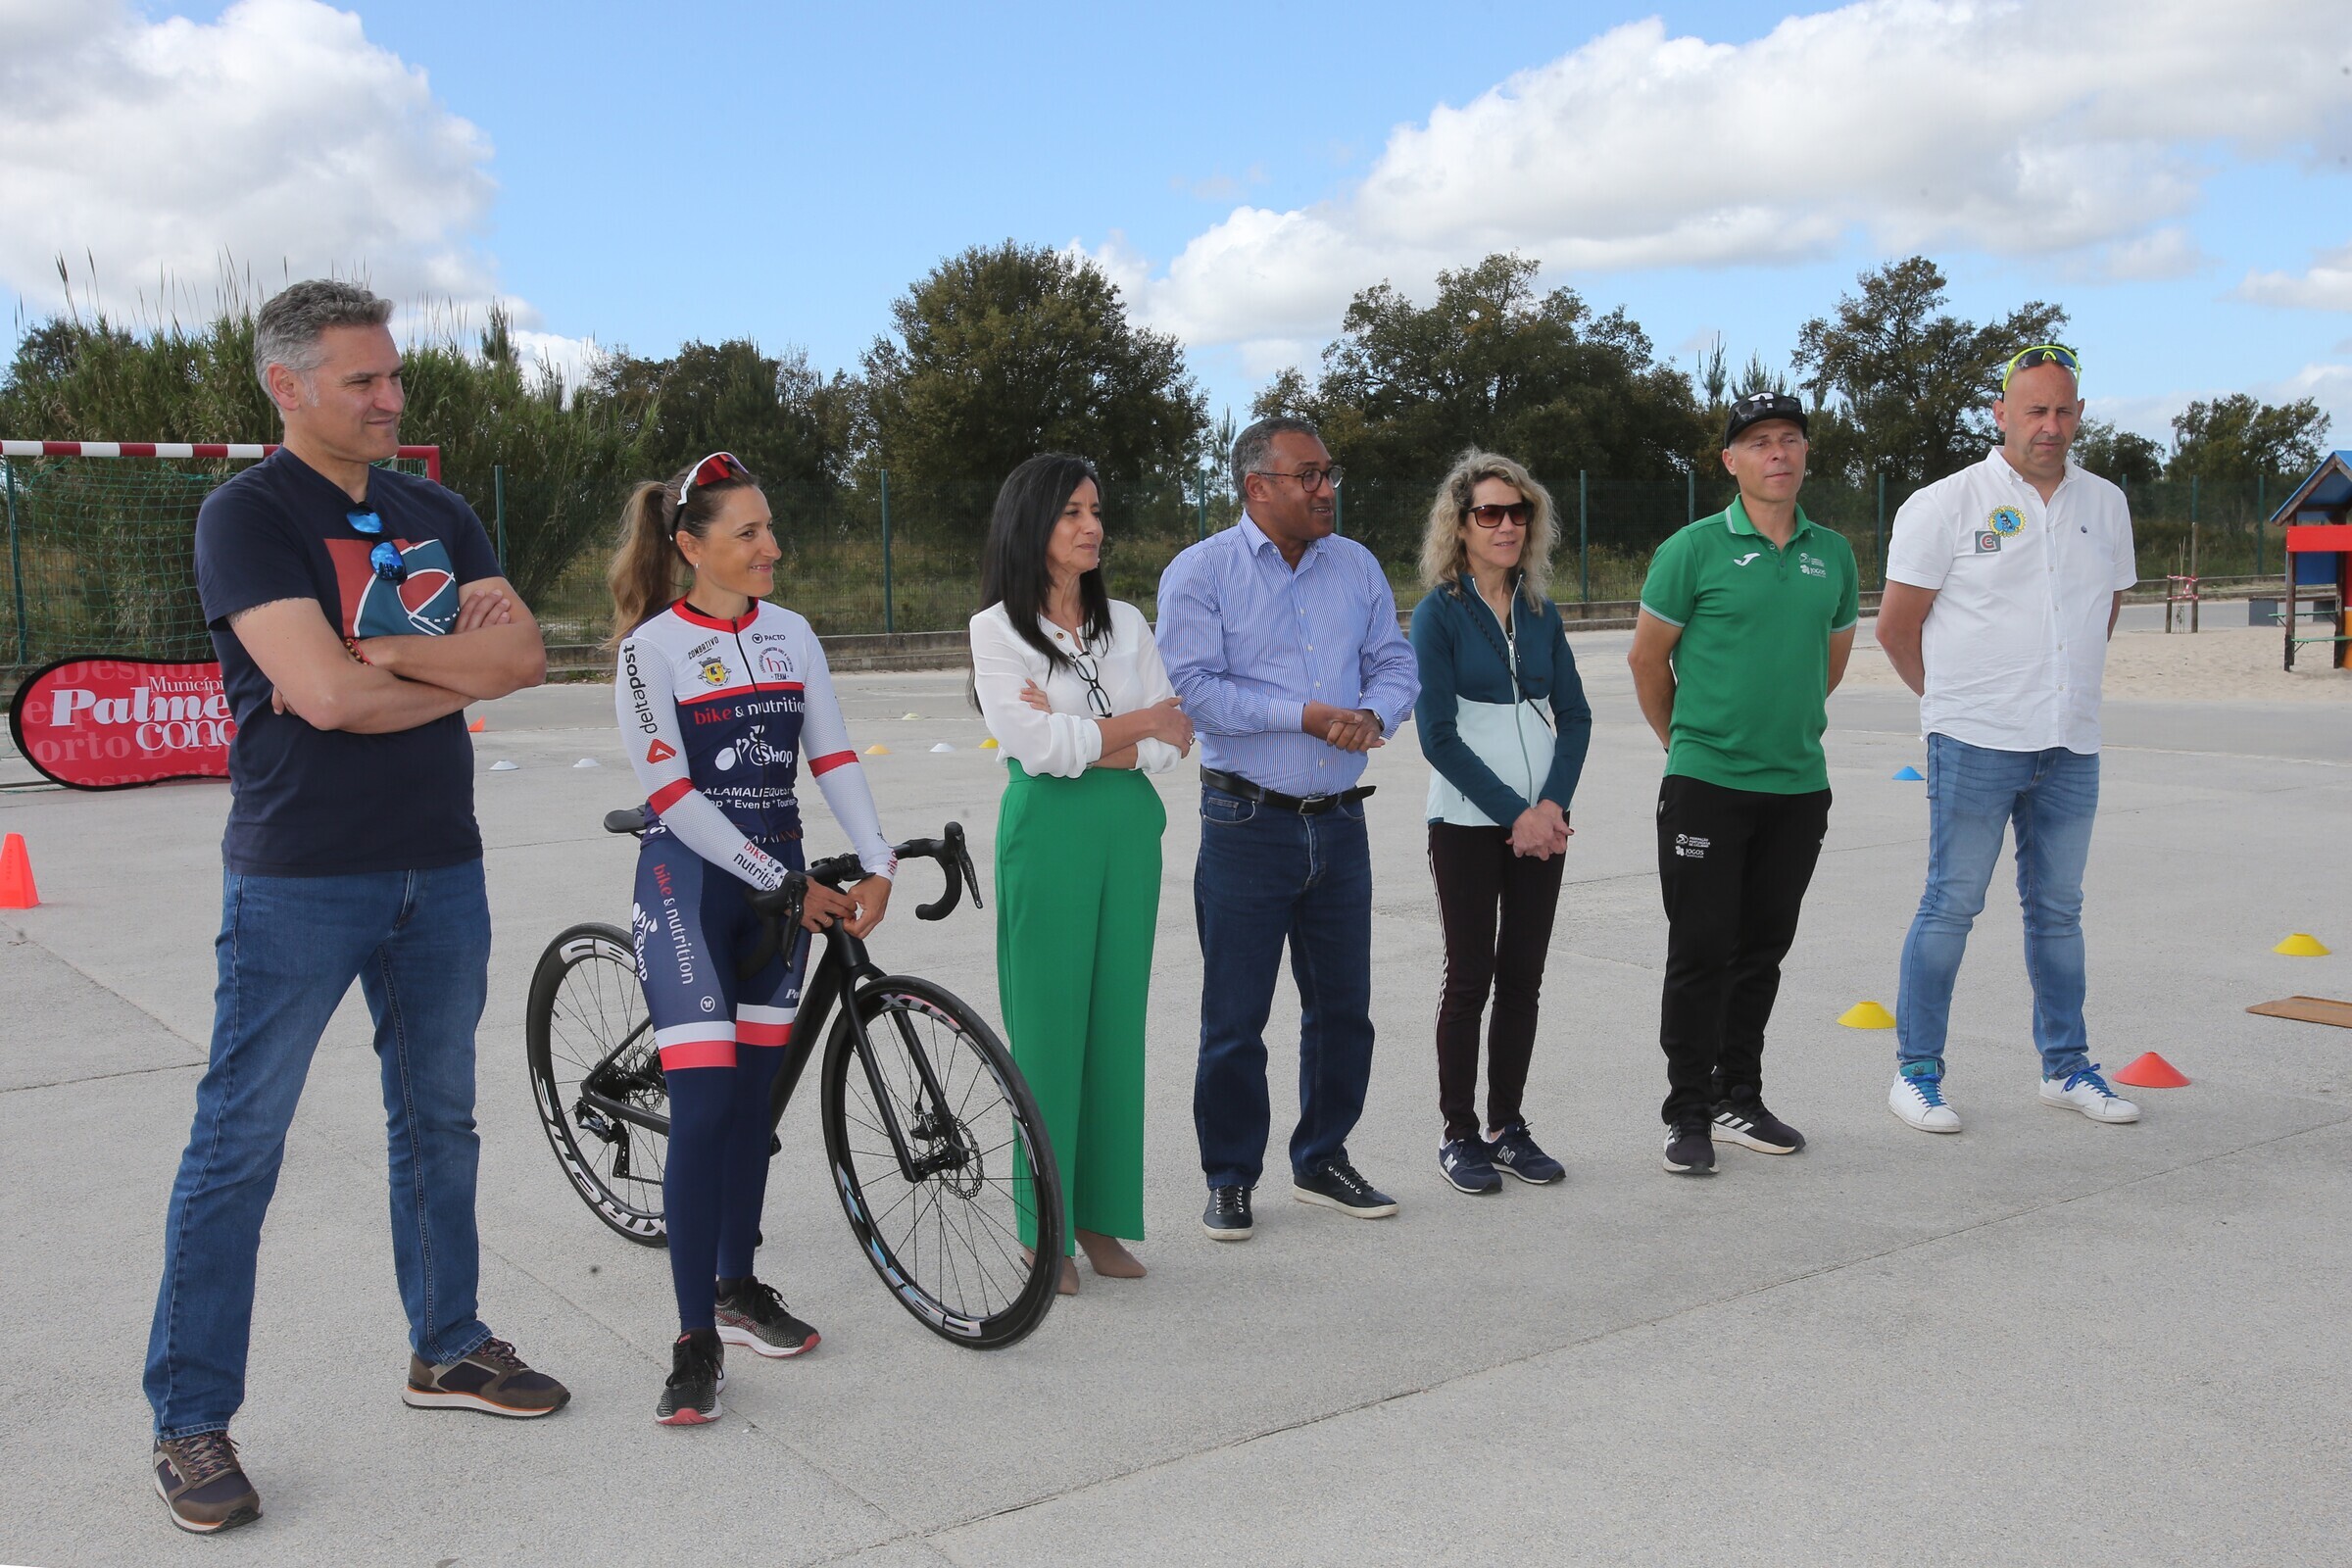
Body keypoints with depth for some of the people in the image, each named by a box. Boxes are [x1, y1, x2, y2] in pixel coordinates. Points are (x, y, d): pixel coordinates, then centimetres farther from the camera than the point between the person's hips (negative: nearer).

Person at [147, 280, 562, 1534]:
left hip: (439, 866, 6)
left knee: (438, 1121, 16)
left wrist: (380, 654, -16)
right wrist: (460, 667, -7)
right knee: (238, 1146, 0)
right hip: (299, 876, -6)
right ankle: (189, 1422, 11)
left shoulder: (438, 517, 10)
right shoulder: (247, 514, -10)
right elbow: (327, 694, -22)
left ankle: (446, 1348, 32)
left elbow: (525, 653, -4)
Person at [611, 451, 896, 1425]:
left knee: (753, 1096, 11)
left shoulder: (792, 636, 7)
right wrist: (788, 885, -16)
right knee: (704, 1106, -11)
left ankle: (739, 1290, 26)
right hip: (688, 881, -5)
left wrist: (876, 864, -13)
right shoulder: (653, 647, -9)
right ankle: (696, 1344, -4)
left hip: (780, 884, 5)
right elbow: (673, 798, -14)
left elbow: (833, 758, 2)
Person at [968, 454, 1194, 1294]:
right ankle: (1044, 1228, 9)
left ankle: (1100, 1216, 16)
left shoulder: (1126, 623, 11)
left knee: (1117, 1019, 6)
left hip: (1129, 828, 4)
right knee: (1047, 1023, -1)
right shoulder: (998, 628, -2)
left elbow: (1172, 745, 3)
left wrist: (1087, 741, -11)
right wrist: (1139, 721, -3)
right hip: (1046, 827, -4)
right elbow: (1037, 747, -13)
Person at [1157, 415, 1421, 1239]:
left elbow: (1395, 663, 11)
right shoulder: (1200, 572, -5)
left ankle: (1321, 1158, 28)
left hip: (1339, 822, 5)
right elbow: (1195, 686, -15)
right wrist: (1308, 715, -18)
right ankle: (1229, 1178, 16)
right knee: (1234, 1016, 2)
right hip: (1247, 824, -5)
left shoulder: (1356, 566, 11)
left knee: (1342, 1004, 12)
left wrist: (1373, 714, -12)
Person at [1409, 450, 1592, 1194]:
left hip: (1541, 820, 5)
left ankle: (1508, 1126, 18)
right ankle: (1459, 1135, 10)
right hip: (1467, 823, -4)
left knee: (1523, 978, 7)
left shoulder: (1540, 613, 9)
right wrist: (1512, 813, -13)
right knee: (1470, 976, 0)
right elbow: (1438, 735, -10)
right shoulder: (1439, 613, -6)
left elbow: (1574, 715, 8)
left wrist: (1551, 804, -8)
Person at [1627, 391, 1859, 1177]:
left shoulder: (1833, 554, 8)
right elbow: (1646, 657, 1)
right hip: (1706, 785, -5)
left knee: (1763, 950, 12)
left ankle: (1739, 1101, 25)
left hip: (1799, 786, 5)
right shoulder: (1695, 549, -6)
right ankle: (1688, 1116, 9)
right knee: (1701, 951, -2)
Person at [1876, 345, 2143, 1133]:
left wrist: (2063, 689, 15)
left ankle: (2066, 1067, 24)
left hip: (2072, 743, 5)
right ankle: (1916, 1071, 7)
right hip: (1975, 743, -5)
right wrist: (1956, 701, 6)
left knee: (2058, 910, 13)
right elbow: (1895, 628, -3)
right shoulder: (1944, 505, -6)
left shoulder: (2106, 504, 10)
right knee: (1951, 905, -2)